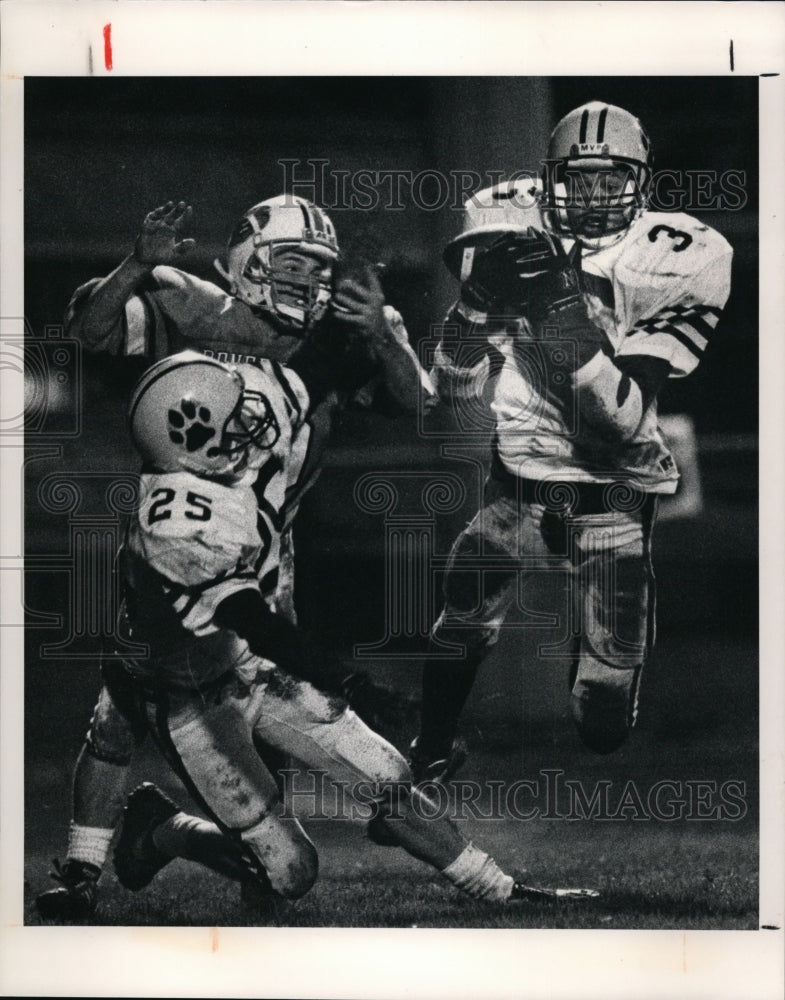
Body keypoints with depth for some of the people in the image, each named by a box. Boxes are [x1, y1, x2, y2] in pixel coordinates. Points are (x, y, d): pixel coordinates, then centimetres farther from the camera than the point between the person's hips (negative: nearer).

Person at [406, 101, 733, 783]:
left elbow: (623, 420, -20)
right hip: (517, 489, 3)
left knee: (605, 722, -3)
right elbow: (457, 390, 1)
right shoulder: (514, 237, -1)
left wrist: (564, 311, -31)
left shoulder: (663, 266, -12)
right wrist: (479, 301, -17)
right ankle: (430, 756, 20)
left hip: (611, 503, -2)